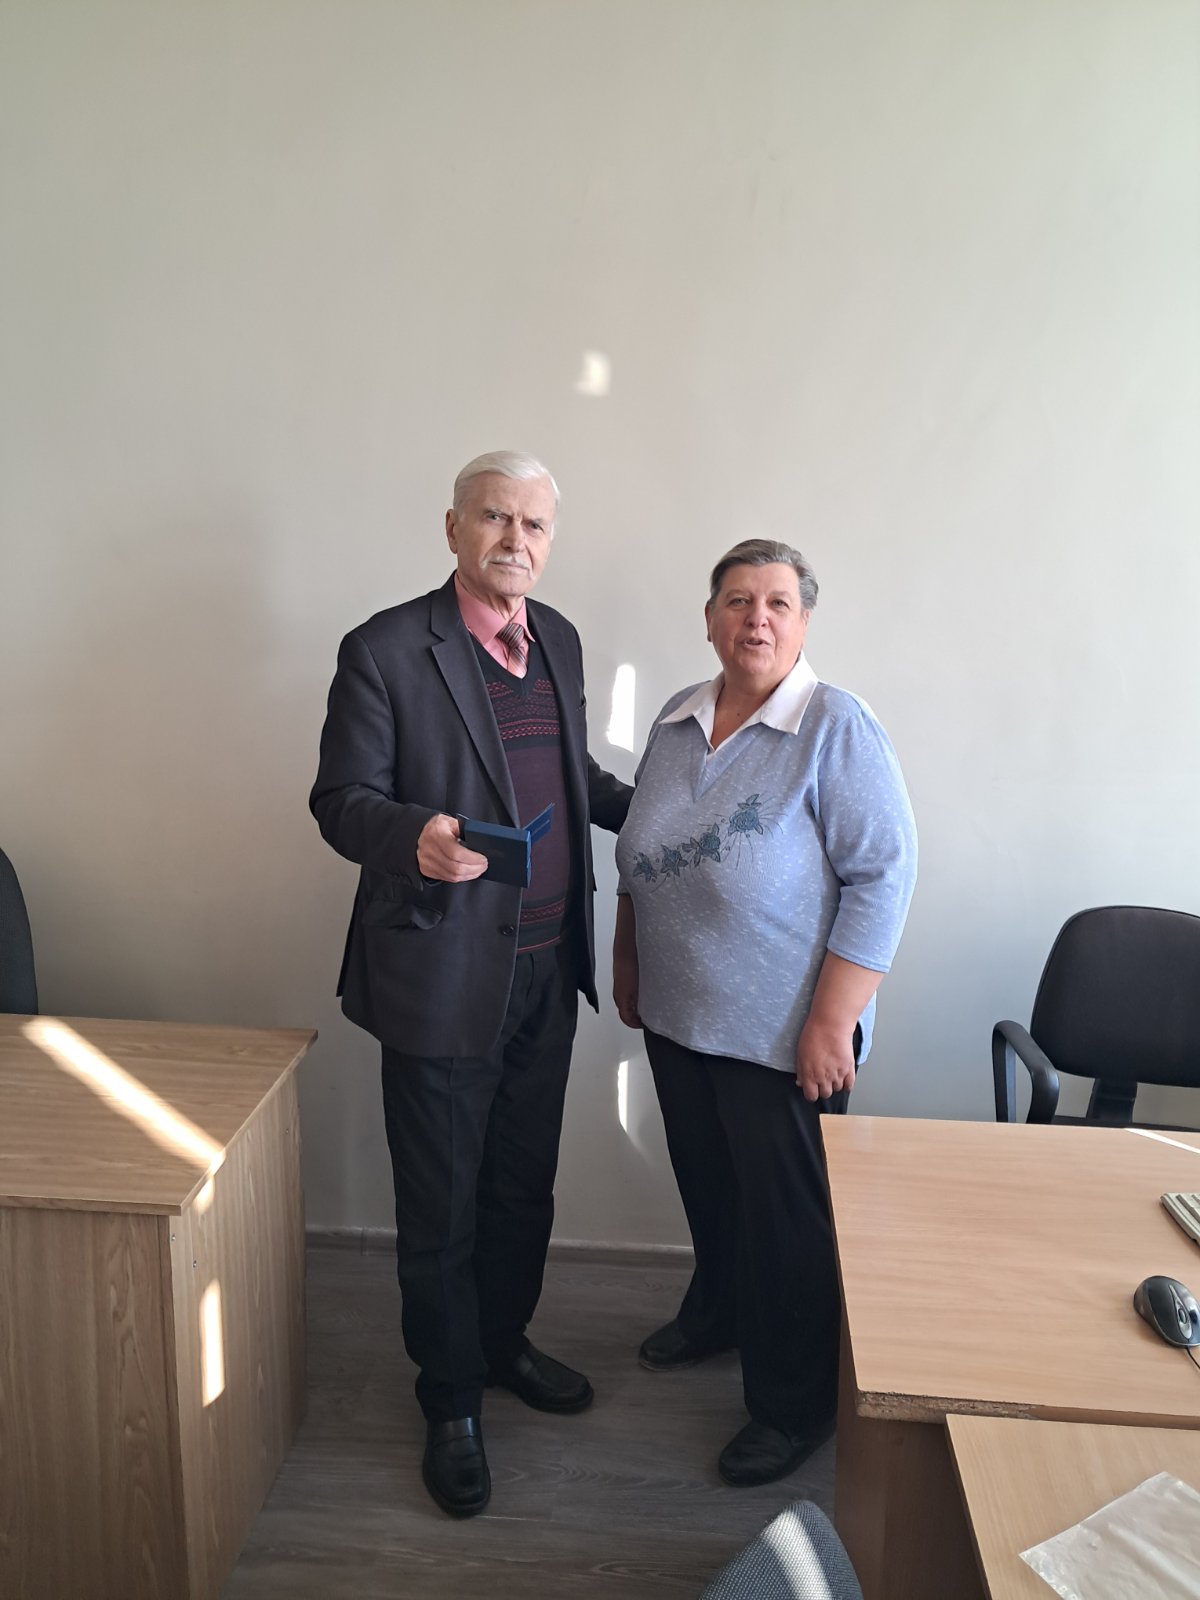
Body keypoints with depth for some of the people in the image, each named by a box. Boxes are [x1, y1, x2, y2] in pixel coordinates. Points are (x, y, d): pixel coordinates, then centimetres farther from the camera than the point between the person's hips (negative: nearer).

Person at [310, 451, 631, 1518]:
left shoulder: (558, 639, 9)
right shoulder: (385, 649, -12)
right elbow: (341, 800, -12)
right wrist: (417, 837, -31)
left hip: (547, 965, 6)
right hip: (443, 971, -6)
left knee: (523, 1183, 21)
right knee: (440, 1205, 11)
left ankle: (504, 1344, 46)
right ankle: (451, 1402, 33)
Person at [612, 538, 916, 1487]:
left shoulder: (838, 728, -15)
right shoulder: (677, 721, 4)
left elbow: (883, 875, -18)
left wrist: (833, 1021, -20)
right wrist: (628, 963, 16)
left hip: (782, 1032, -6)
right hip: (678, 1015, 6)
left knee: (786, 1214, 9)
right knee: (706, 1184, 23)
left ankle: (795, 1407, 29)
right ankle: (717, 1312, 49)